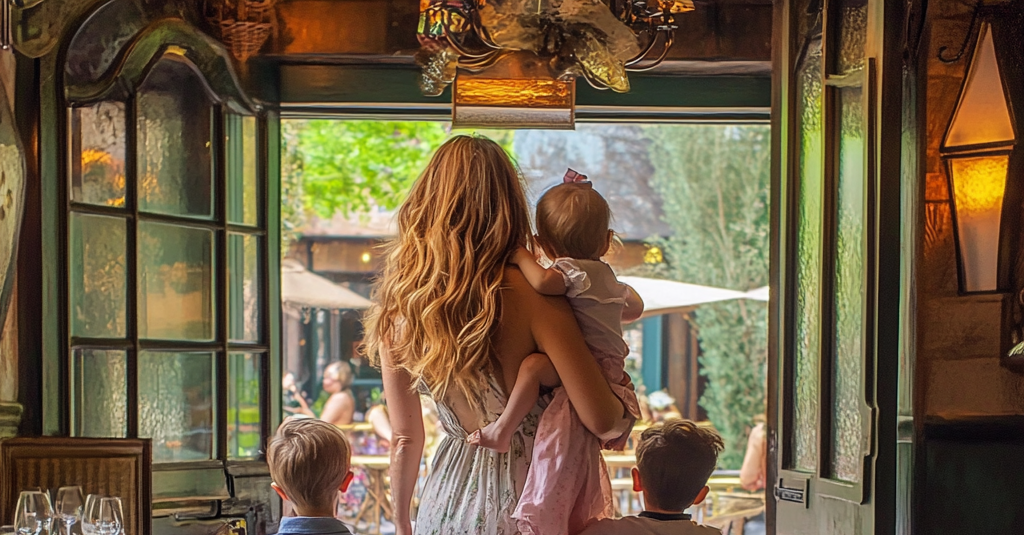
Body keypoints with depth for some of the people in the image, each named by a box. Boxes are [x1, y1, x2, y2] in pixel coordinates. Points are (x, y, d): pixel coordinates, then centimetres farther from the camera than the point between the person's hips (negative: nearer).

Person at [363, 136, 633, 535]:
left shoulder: (396, 306, -5)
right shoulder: (530, 295, -19)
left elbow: (405, 438, 4)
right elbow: (601, 420, -20)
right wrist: (625, 419, 3)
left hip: (446, 503, 4)